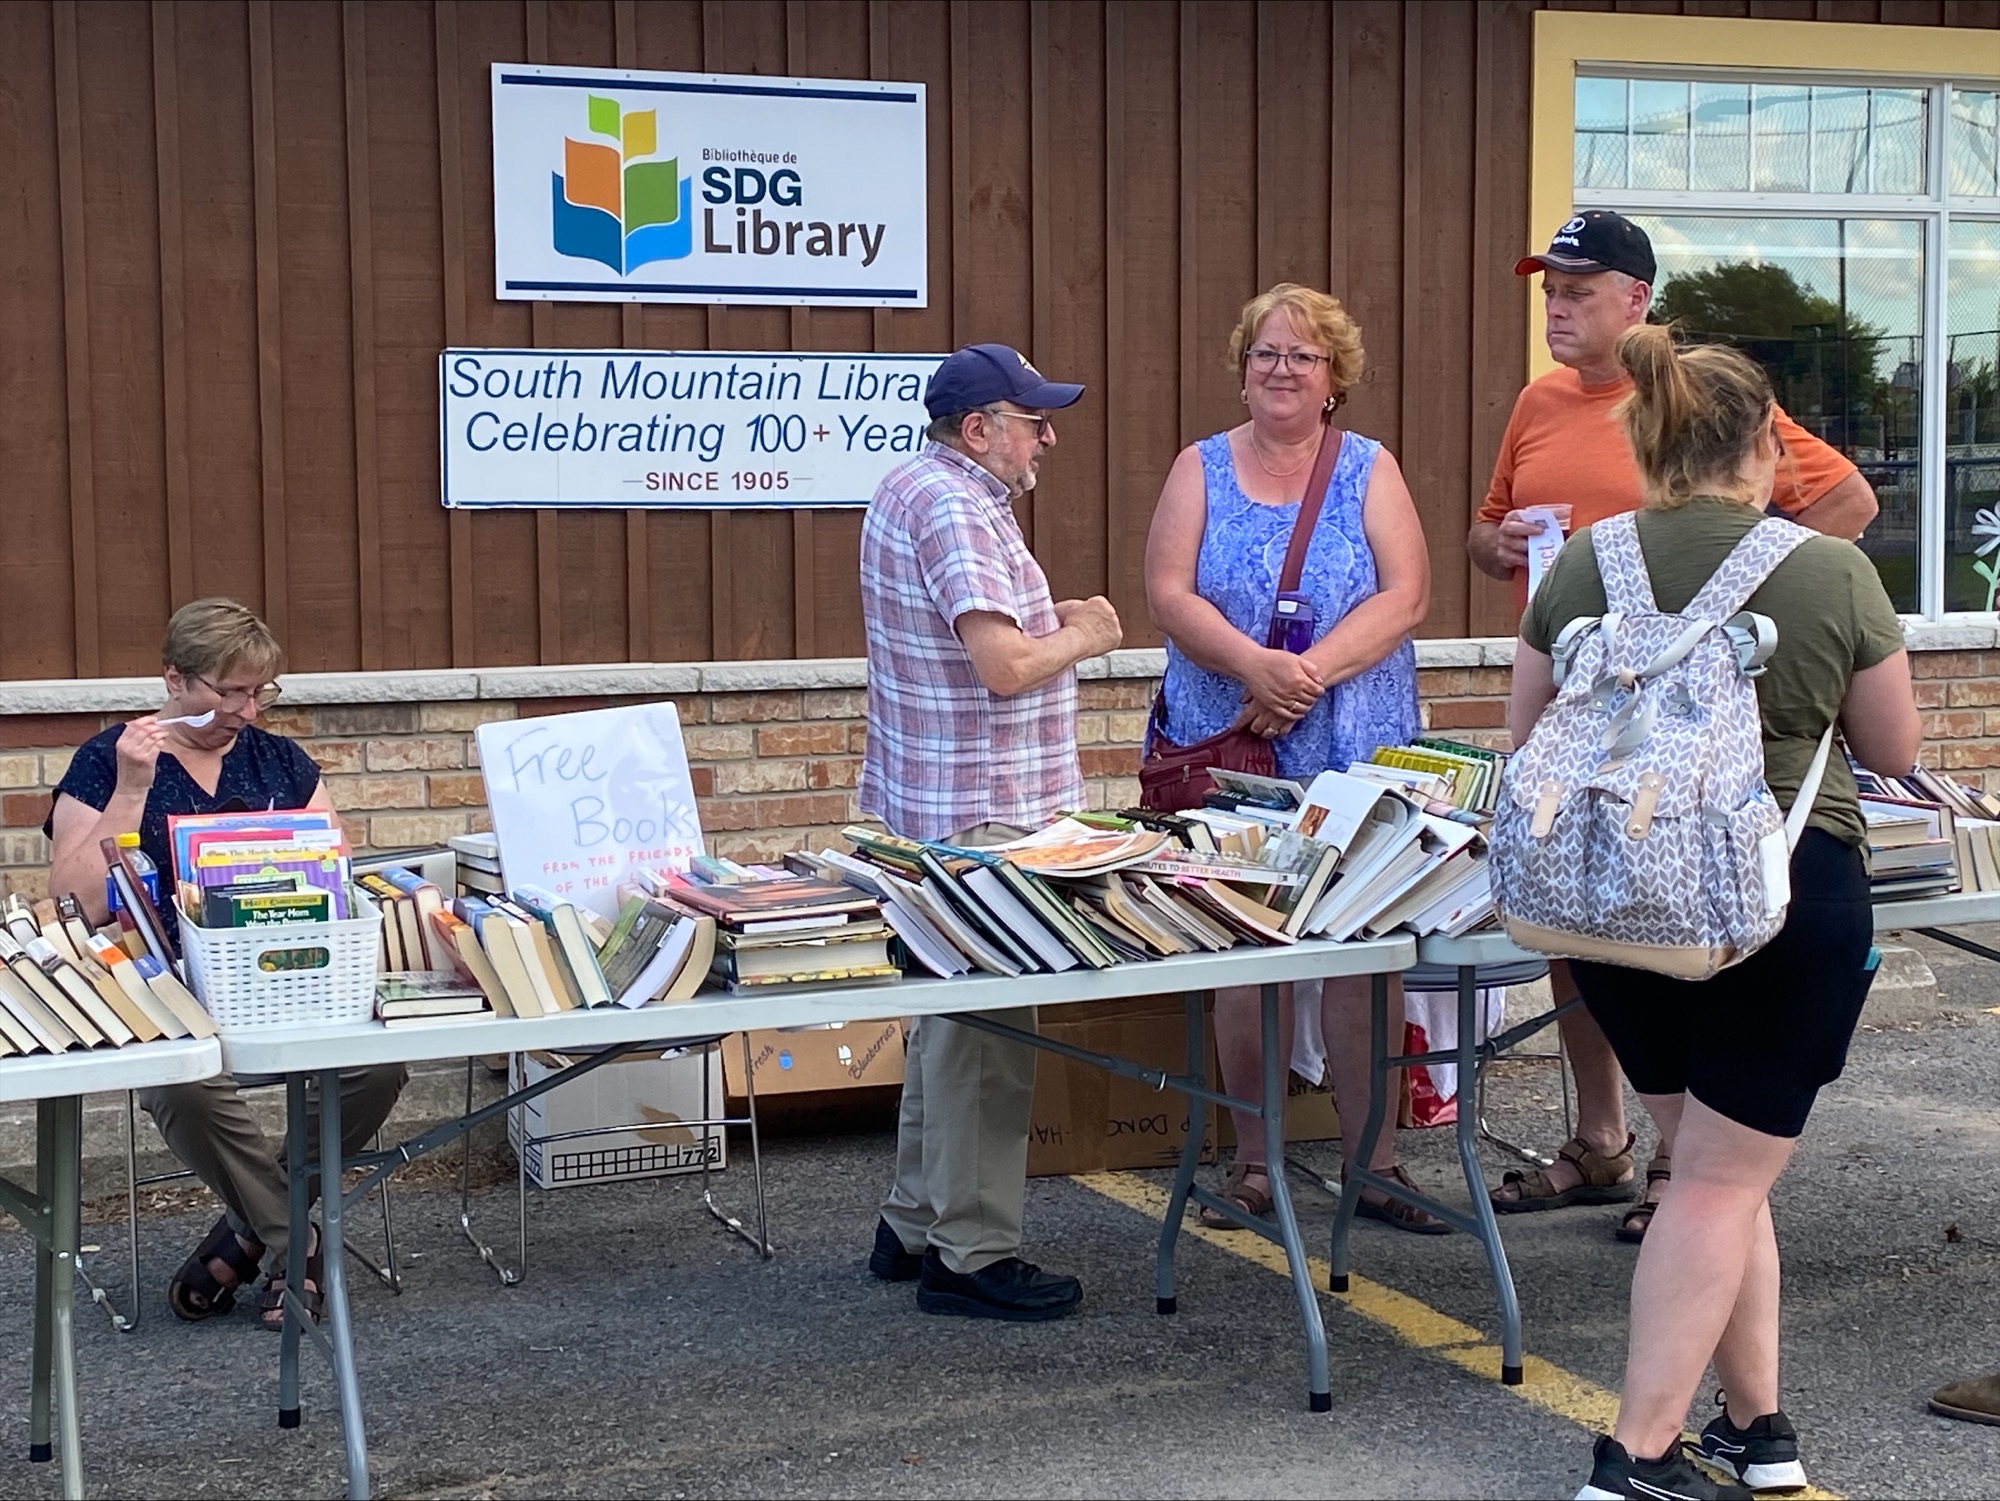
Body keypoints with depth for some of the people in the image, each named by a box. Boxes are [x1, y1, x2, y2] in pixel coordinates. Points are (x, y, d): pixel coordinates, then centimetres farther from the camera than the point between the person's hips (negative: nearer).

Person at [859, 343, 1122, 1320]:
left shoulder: (907, 489, 14)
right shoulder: (956, 510, -19)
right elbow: (1004, 667, -25)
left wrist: (1055, 621, 11)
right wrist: (1083, 638, -7)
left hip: (933, 807, 11)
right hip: (983, 815, -11)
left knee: (950, 1014, 18)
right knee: (987, 1030, -5)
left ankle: (914, 1225, 27)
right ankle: (969, 1256, 1)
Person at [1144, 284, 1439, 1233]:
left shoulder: (1370, 471, 6)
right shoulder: (1202, 469, 8)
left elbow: (1404, 595, -5)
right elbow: (1170, 595, -3)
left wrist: (1313, 671, -18)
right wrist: (1254, 666, -20)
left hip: (1356, 755, 0)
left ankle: (1373, 1162, 8)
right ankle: (1253, 1163, 13)